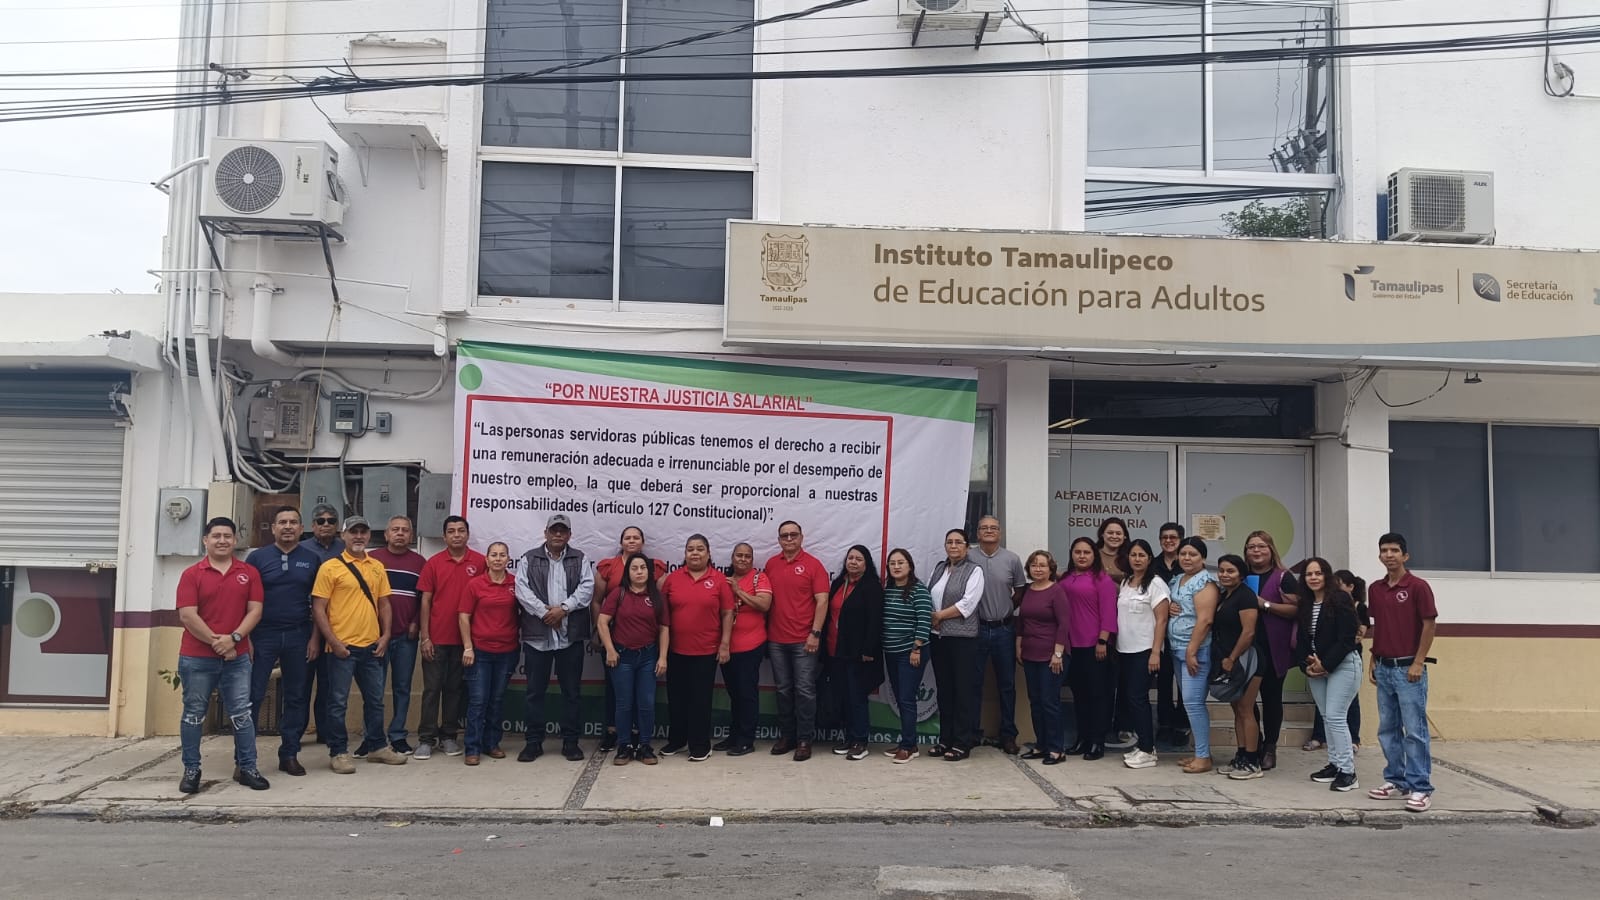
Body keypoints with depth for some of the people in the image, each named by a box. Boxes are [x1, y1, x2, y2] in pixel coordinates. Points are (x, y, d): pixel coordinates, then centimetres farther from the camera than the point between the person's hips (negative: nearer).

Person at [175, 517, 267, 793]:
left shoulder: (249, 573, 6)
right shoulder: (191, 575, -1)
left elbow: (254, 611, 0)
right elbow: (187, 616, -9)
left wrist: (233, 638, -14)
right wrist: (216, 642, -13)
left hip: (237, 657, 1)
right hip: (196, 658, -1)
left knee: (242, 714, 2)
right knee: (194, 714, 6)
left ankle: (246, 768, 10)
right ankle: (191, 770, 16)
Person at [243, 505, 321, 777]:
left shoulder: (312, 560, 6)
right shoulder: (257, 557, 2)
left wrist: (315, 638, 0)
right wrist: (245, 638, -5)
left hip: (299, 636, 2)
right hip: (263, 635, -2)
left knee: (297, 698, 6)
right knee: (252, 696, -2)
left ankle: (289, 755, 16)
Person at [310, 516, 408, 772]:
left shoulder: (377, 567, 11)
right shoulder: (330, 567, -5)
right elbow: (318, 608, -7)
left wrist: (385, 635, 4)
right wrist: (333, 641, -13)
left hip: (372, 646, 5)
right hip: (342, 646, -5)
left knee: (375, 699, 13)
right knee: (338, 701, 2)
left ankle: (377, 747, 26)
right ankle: (338, 752, 12)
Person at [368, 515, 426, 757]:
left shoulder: (419, 562, 8)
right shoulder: (372, 558, 3)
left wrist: (416, 623, -1)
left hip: (407, 635, 2)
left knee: (402, 687, 6)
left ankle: (398, 735, 14)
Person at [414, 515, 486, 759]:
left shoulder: (480, 562, 0)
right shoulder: (433, 563, 0)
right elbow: (425, 601, 1)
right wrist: (424, 637, -4)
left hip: (464, 638, 1)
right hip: (436, 638, -1)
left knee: (454, 688, 9)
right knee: (432, 688, 3)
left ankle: (449, 736, 18)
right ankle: (427, 738, 9)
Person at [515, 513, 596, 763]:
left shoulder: (580, 559, 9)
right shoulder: (529, 559, 8)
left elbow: (587, 588, -3)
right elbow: (522, 589, -4)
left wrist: (564, 608, -16)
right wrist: (544, 612, -14)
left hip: (571, 635, 0)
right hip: (537, 634, 0)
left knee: (571, 691, 6)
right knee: (535, 691, 6)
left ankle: (570, 742, 15)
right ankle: (534, 742, 15)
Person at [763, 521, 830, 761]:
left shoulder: (813, 565, -5)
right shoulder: (771, 564, 8)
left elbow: (822, 601, -8)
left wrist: (815, 633, -14)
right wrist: (764, 631, 7)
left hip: (804, 641, -4)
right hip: (776, 640, 4)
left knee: (804, 690, 0)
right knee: (783, 690, 11)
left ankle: (804, 740, 7)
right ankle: (786, 736, 21)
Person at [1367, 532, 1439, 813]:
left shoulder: (1418, 587, -8)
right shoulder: (1375, 589, 10)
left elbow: (1430, 625, -8)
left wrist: (1418, 662, -12)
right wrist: (1373, 660, 12)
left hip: (1409, 668, -6)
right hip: (1383, 668, 6)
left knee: (1415, 730, -5)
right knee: (1387, 729, 11)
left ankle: (1421, 788, -1)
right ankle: (1395, 780, 20)